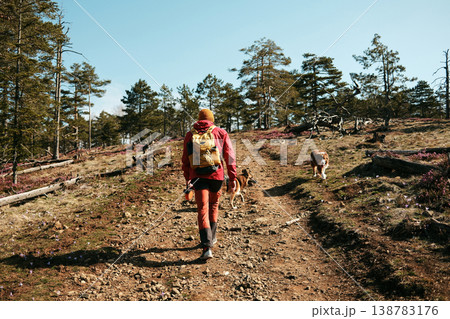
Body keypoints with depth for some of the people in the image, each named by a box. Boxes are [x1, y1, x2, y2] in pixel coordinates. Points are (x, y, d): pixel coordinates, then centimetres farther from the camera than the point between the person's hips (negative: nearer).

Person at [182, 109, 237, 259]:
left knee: (202, 209, -2)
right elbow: (229, 156, 1)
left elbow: (185, 159, 10)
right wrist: (232, 177, 3)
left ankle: (207, 247, -13)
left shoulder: (190, 135, 10)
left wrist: (187, 178, 17)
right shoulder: (220, 133, 6)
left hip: (197, 176, 0)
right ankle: (211, 238, 34)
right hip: (216, 175, 1)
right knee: (213, 206, 21)